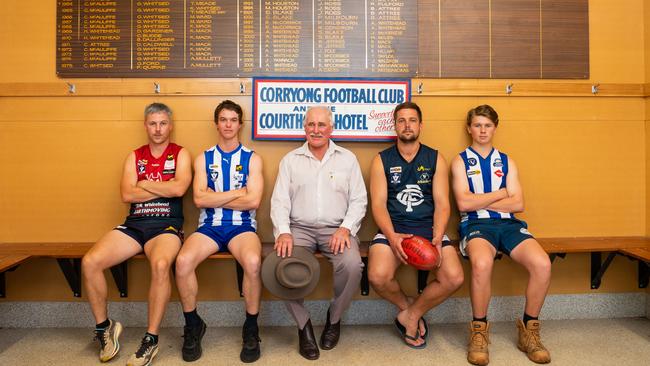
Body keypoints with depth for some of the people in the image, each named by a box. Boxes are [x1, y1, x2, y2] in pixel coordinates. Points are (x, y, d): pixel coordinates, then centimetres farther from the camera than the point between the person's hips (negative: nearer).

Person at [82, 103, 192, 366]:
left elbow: (179, 188, -12)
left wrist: (145, 184, -1)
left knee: (160, 265, -35)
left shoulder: (180, 154, 8)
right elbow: (127, 194, 0)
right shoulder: (135, 157, 16)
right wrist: (164, 188, -5)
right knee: (89, 262, -18)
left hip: (166, 225, -4)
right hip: (134, 224, 4)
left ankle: (151, 340, -19)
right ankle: (104, 326, 4)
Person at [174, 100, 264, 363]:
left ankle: (251, 328, -10)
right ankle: (193, 326, -3)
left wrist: (214, 199, -4)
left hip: (242, 225, -2)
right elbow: (199, 199, -4)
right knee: (183, 261, -27)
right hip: (210, 226, 2)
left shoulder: (252, 159, 6)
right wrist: (238, 192, -6)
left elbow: (252, 201, -8)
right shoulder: (203, 159, 11)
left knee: (253, 262, -34)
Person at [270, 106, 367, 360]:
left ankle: (334, 319, 2)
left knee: (352, 265, -30)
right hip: (299, 228, 1)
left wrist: (345, 228, -11)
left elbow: (359, 200, 6)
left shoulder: (347, 158, 11)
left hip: (336, 229, 0)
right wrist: (283, 232, -13)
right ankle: (303, 325, -4)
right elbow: (279, 201, 4)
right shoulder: (290, 160, 12)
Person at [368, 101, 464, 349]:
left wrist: (437, 237, -14)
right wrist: (392, 236, -20)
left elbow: (442, 203, 4)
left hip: (428, 227, 2)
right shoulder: (382, 160, 7)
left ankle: (410, 315, 5)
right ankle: (409, 307, 8)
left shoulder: (435, 159, 11)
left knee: (454, 278, -23)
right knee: (378, 277, -28)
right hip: (393, 228, -1)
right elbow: (378, 204, -2)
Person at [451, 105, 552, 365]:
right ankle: (479, 331, -14)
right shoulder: (460, 161, 10)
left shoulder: (506, 162, 19)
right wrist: (500, 193, 3)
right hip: (476, 224, -3)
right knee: (482, 263, -37)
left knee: (542, 263, -26)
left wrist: (480, 202, -2)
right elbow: (464, 203, -5)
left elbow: (518, 204, 6)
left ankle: (529, 330, -2)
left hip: (508, 223, 4)